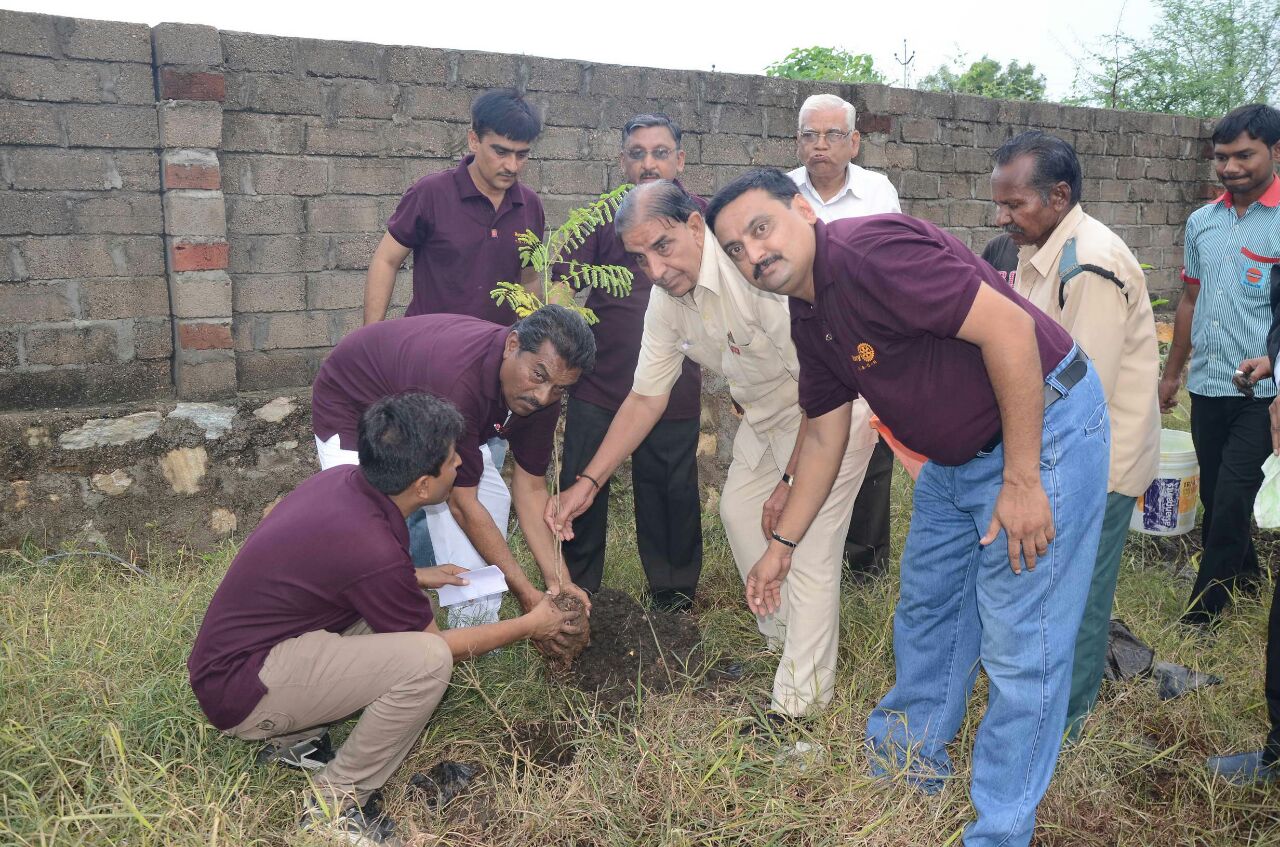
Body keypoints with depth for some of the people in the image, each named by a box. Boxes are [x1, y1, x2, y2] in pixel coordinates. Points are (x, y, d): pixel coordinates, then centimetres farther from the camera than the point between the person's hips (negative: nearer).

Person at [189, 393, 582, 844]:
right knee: (427, 661, -23)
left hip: (231, 648, 9)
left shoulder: (344, 480, -4)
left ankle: (296, 738, 14)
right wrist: (531, 626, 3)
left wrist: (414, 577, 16)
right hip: (239, 692, -9)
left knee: (398, 608, 12)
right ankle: (334, 807, -4)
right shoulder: (372, 549, -27)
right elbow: (433, 648, -9)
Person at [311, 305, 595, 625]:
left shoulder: (541, 391, -20)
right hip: (353, 406, -7)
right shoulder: (459, 381, -43)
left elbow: (530, 488, -11)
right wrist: (526, 593, -30)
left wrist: (559, 580, -21)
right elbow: (462, 503, -33)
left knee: (492, 496, -4)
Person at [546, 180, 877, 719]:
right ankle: (782, 640, 35)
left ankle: (799, 702, 2)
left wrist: (792, 482, -23)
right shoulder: (666, 301, -8)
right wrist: (588, 483, -6)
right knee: (739, 511, 16)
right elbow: (645, 398, -1)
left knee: (810, 549, -11)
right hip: (766, 415, 9)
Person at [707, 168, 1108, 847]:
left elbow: (1009, 326, -28)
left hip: (1044, 426, -10)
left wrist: (1021, 480, -25)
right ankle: (909, 764, 41)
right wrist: (781, 545, 18)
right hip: (956, 455, 10)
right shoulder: (810, 320, 6)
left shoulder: (870, 250, -23)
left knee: (1019, 647, -3)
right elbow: (823, 438, 15)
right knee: (926, 611, 21)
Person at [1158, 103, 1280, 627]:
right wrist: (1172, 372, 18)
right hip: (1207, 385, 6)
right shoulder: (1201, 221, 8)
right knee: (1213, 496, 15)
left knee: (1230, 499, -3)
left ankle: (1204, 607, 13)